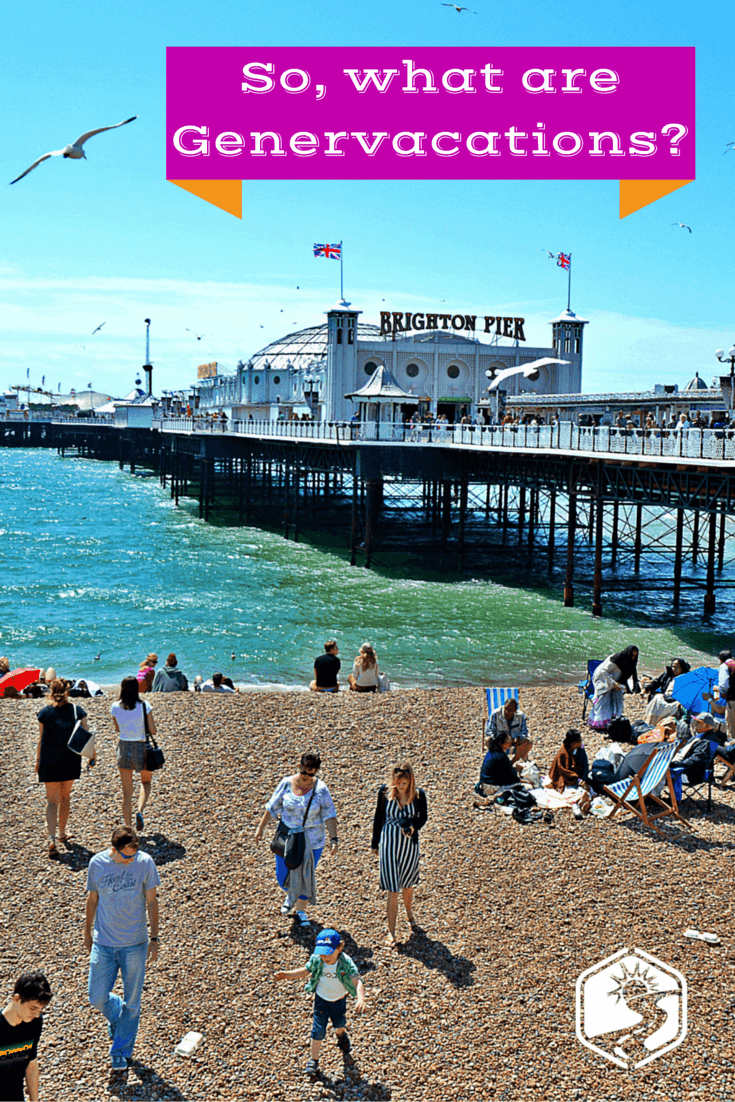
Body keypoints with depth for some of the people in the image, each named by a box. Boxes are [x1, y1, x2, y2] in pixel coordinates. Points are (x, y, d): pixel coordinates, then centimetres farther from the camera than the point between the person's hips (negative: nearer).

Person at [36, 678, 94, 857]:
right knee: (65, 797, 19)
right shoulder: (77, 710, -1)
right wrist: (91, 756, 7)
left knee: (52, 801, 1)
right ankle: (62, 834, 31)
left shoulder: (44, 713, -2)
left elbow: (41, 739, 1)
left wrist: (38, 761, 11)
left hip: (49, 761, -1)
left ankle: (52, 839, -15)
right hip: (71, 760, 1)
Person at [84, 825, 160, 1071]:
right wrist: (87, 933, 14)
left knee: (132, 1002, 8)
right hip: (103, 943, 1)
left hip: (135, 943, -1)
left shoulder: (145, 863, -13)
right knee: (97, 999, 3)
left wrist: (154, 937, -2)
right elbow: (92, 900, 5)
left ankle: (121, 1051, 28)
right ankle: (117, 1015, 37)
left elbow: (151, 901, -3)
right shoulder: (97, 863, -9)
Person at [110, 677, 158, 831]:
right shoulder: (144, 705, -13)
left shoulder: (115, 707, -6)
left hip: (124, 748, 2)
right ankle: (140, 811, -2)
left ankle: (128, 828, 14)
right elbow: (153, 731, -8)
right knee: (146, 781, 24)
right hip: (142, 748, -1)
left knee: (126, 791, 12)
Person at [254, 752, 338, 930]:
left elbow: (330, 815, -11)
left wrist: (333, 839, -18)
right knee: (282, 875, 11)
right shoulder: (287, 784, -11)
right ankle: (290, 896, 45)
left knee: (306, 876, 7)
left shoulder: (321, 789, -15)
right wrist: (261, 827, 6)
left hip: (311, 840, -1)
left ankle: (302, 912, 28)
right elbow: (272, 807, 1)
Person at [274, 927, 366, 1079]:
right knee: (318, 1029, -2)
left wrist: (360, 998, -58)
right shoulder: (316, 960, -25)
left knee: (339, 1023, 23)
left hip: (339, 999, 0)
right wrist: (285, 975, -18)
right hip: (321, 998, 0)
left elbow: (357, 981, -40)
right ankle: (313, 1060, 18)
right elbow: (305, 971, -7)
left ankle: (341, 1035, 61)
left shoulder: (346, 962, -33)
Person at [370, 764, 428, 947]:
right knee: (392, 889, -2)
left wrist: (413, 827, -17)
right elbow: (379, 817, 1)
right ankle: (391, 932, 7)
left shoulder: (419, 795, -11)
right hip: (389, 842, -1)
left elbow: (422, 817, 4)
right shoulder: (385, 791, -11)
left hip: (409, 843, 1)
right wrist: (375, 842, 7)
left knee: (407, 884, 21)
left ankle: (409, 912, 50)